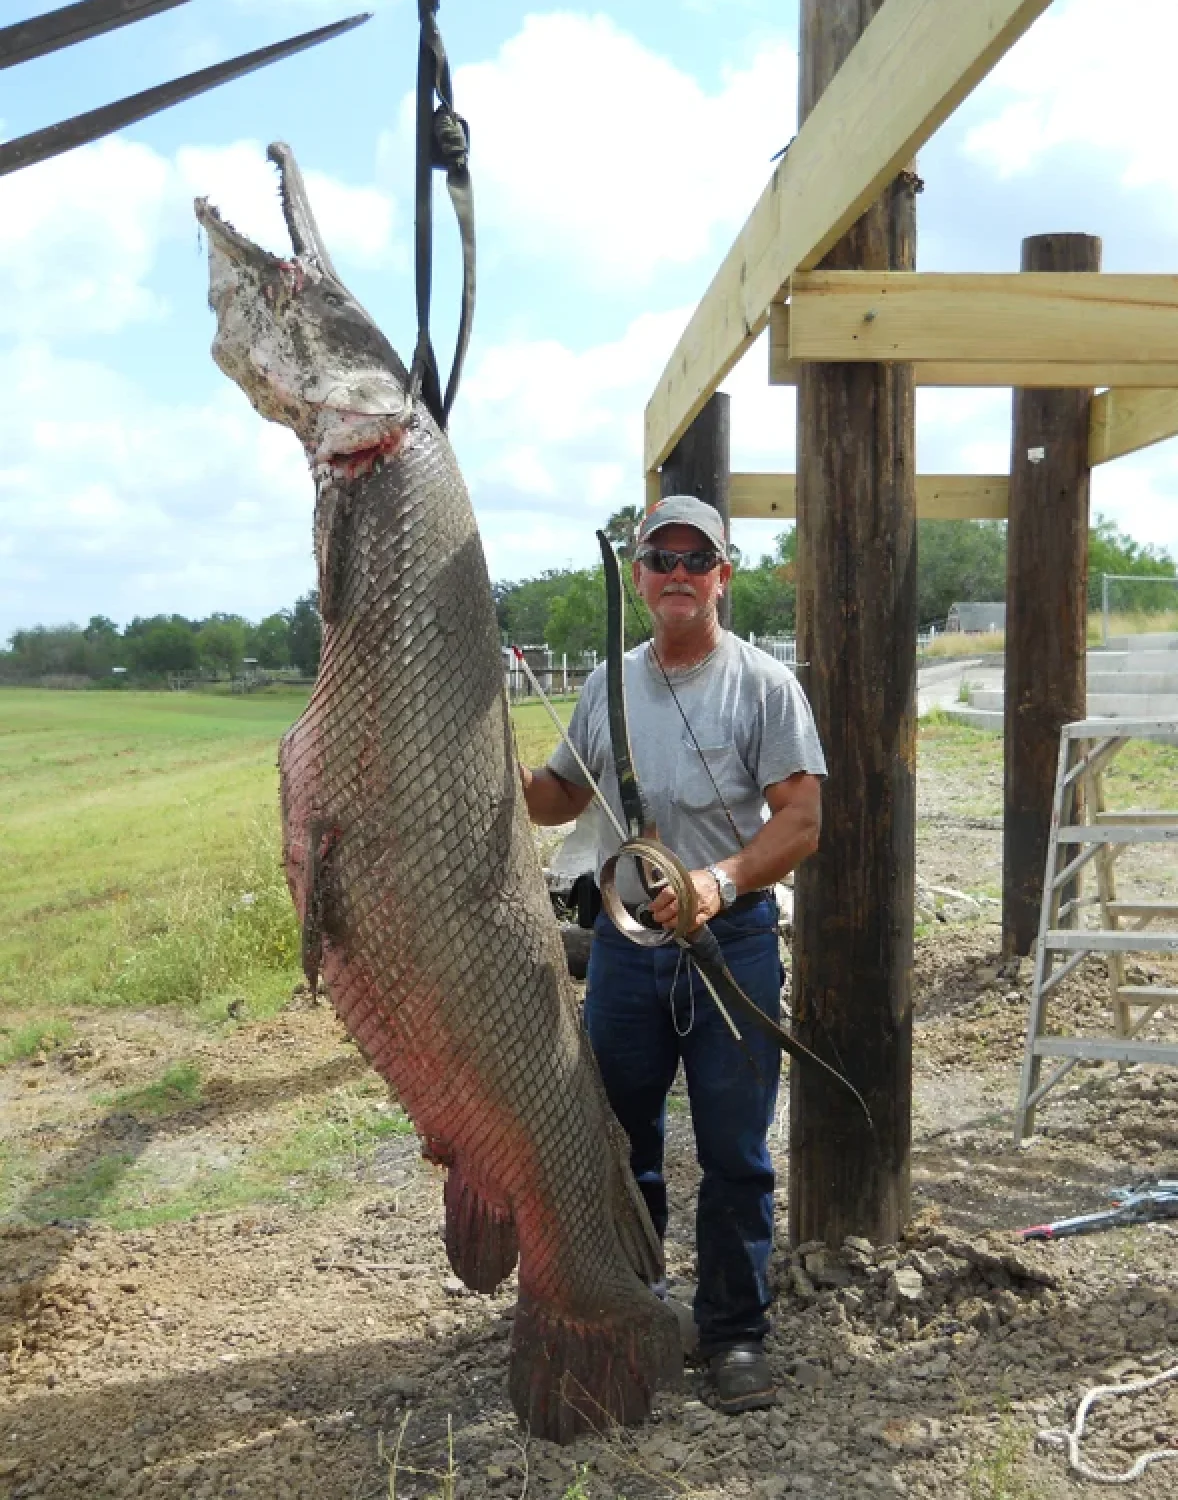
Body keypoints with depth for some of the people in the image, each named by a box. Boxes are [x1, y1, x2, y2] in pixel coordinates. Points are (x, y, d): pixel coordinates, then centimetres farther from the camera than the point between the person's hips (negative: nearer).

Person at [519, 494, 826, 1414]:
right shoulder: (608, 685, 9)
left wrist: (720, 881, -27)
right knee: (619, 1138, 14)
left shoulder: (764, 684, -5)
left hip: (733, 941, -4)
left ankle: (736, 1330, 21)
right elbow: (561, 797, 18)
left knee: (735, 1153, 4)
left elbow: (802, 819, -11)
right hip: (626, 939, 4)